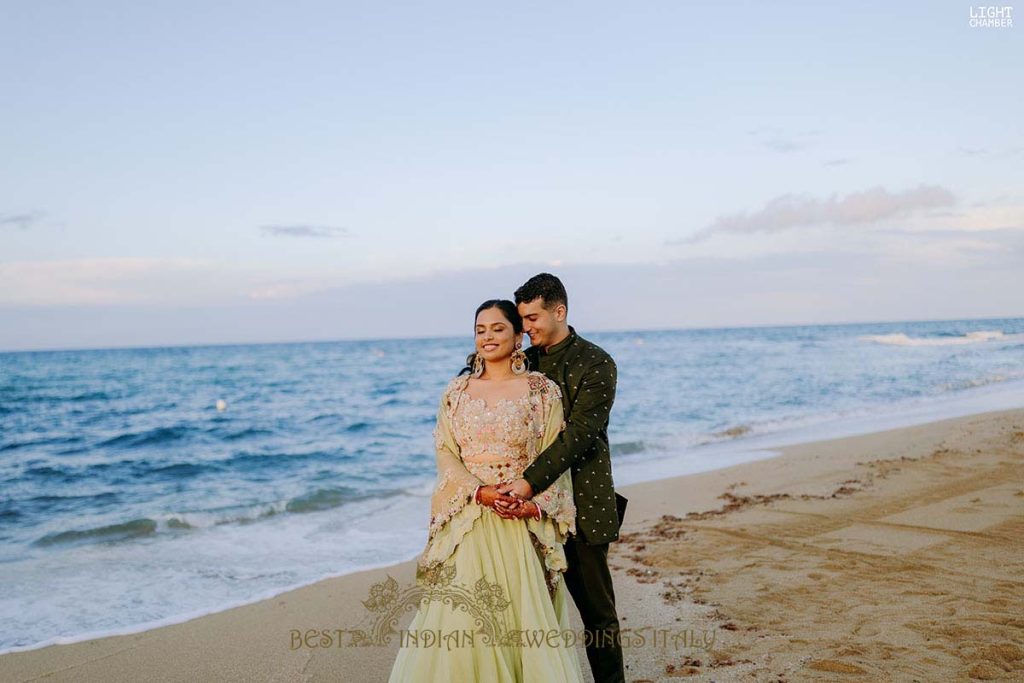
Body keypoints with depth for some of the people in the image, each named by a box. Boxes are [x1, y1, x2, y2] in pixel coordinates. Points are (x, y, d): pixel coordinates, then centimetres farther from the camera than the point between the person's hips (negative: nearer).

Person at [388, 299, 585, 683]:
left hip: (524, 521, -2)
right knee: (461, 611, -2)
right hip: (467, 518, 2)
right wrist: (480, 492, -12)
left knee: (524, 610, -1)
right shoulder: (457, 391, 8)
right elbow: (445, 453, 3)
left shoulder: (542, 391, 1)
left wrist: (533, 504, -15)